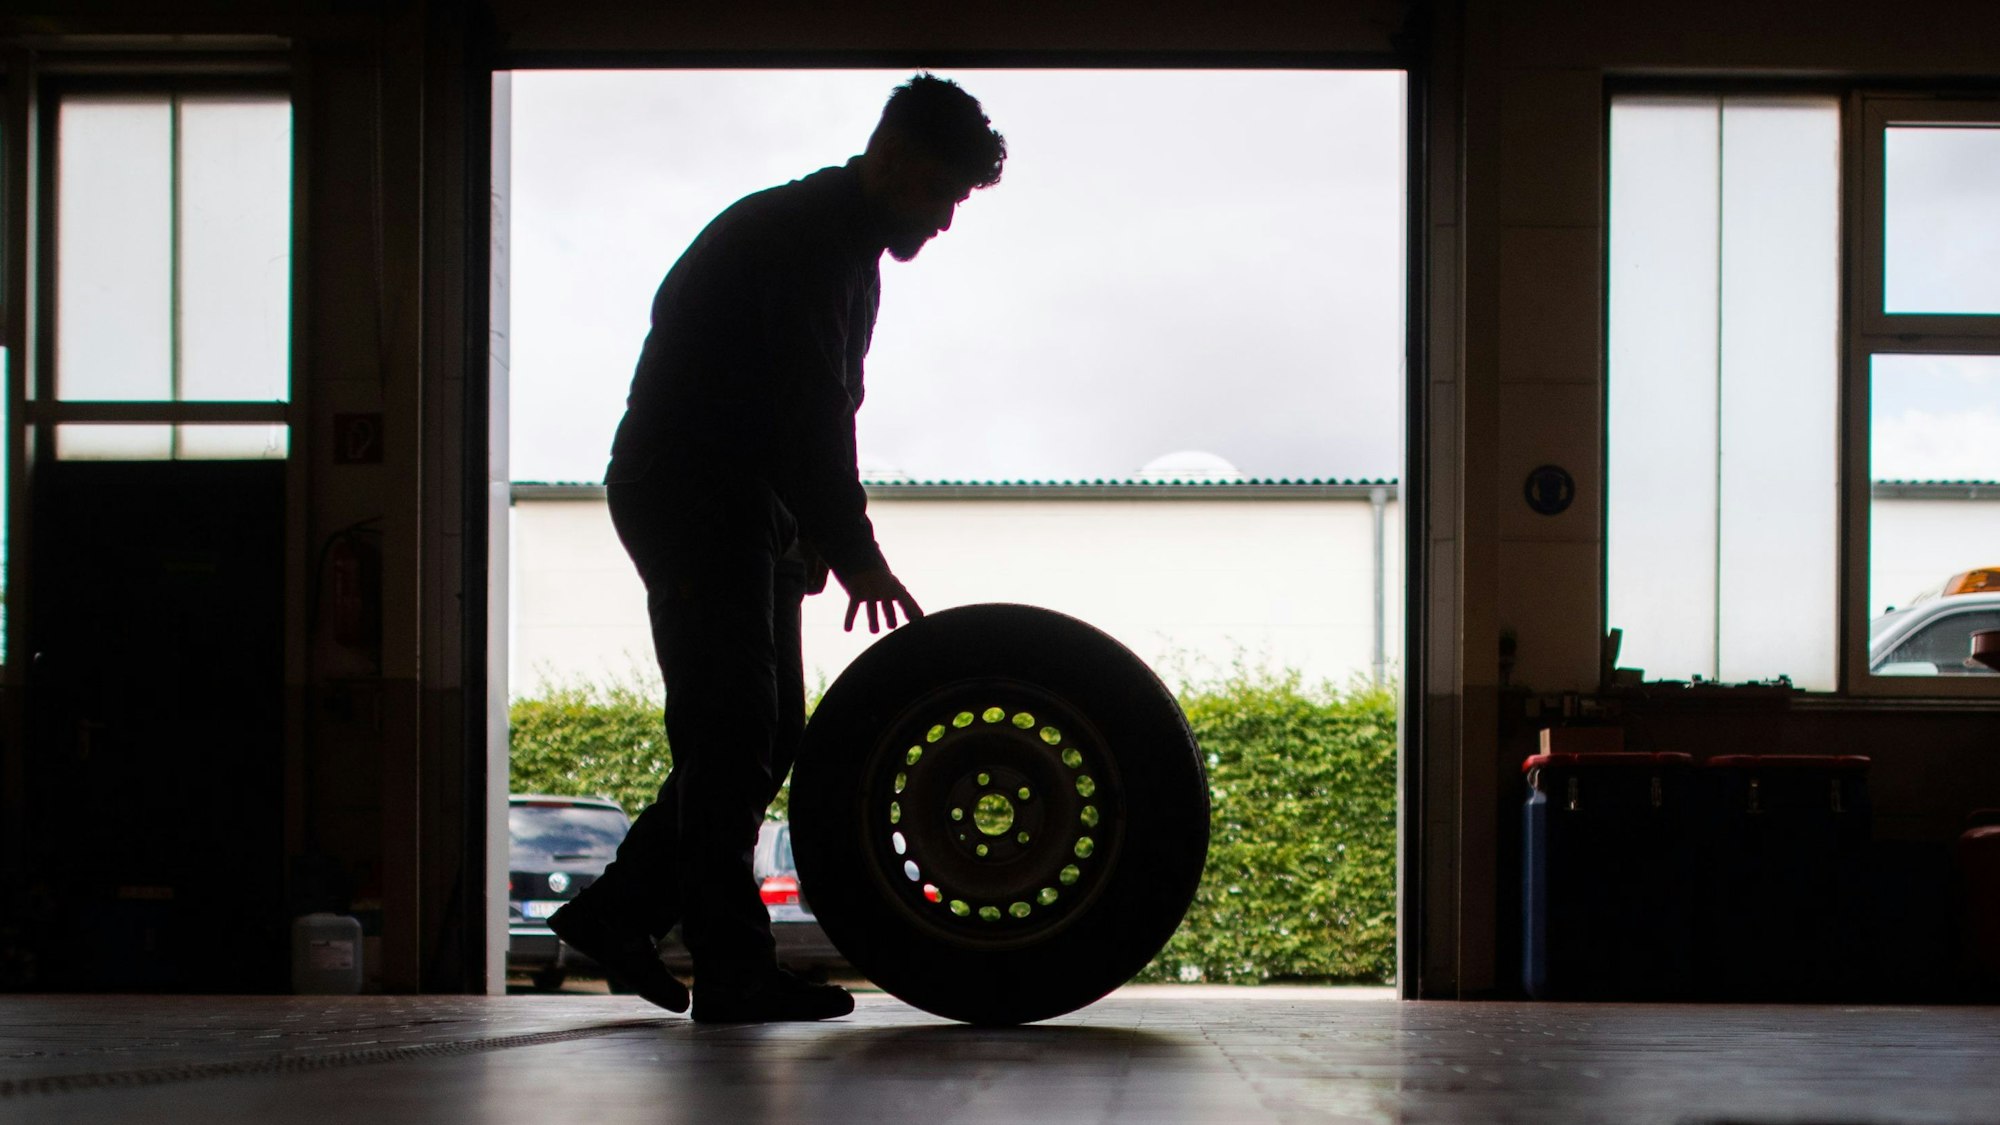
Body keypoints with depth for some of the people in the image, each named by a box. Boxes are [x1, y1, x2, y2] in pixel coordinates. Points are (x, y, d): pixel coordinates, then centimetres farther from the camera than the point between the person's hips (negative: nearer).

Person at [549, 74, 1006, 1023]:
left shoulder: (847, 249, 16)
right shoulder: (797, 237, -17)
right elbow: (810, 410, -24)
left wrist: (821, 537, 8)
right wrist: (854, 551, -25)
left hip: (740, 506, 10)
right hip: (686, 498, -10)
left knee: (768, 730, 9)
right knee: (731, 730, -10)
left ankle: (618, 911, 15)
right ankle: (735, 972, -7)